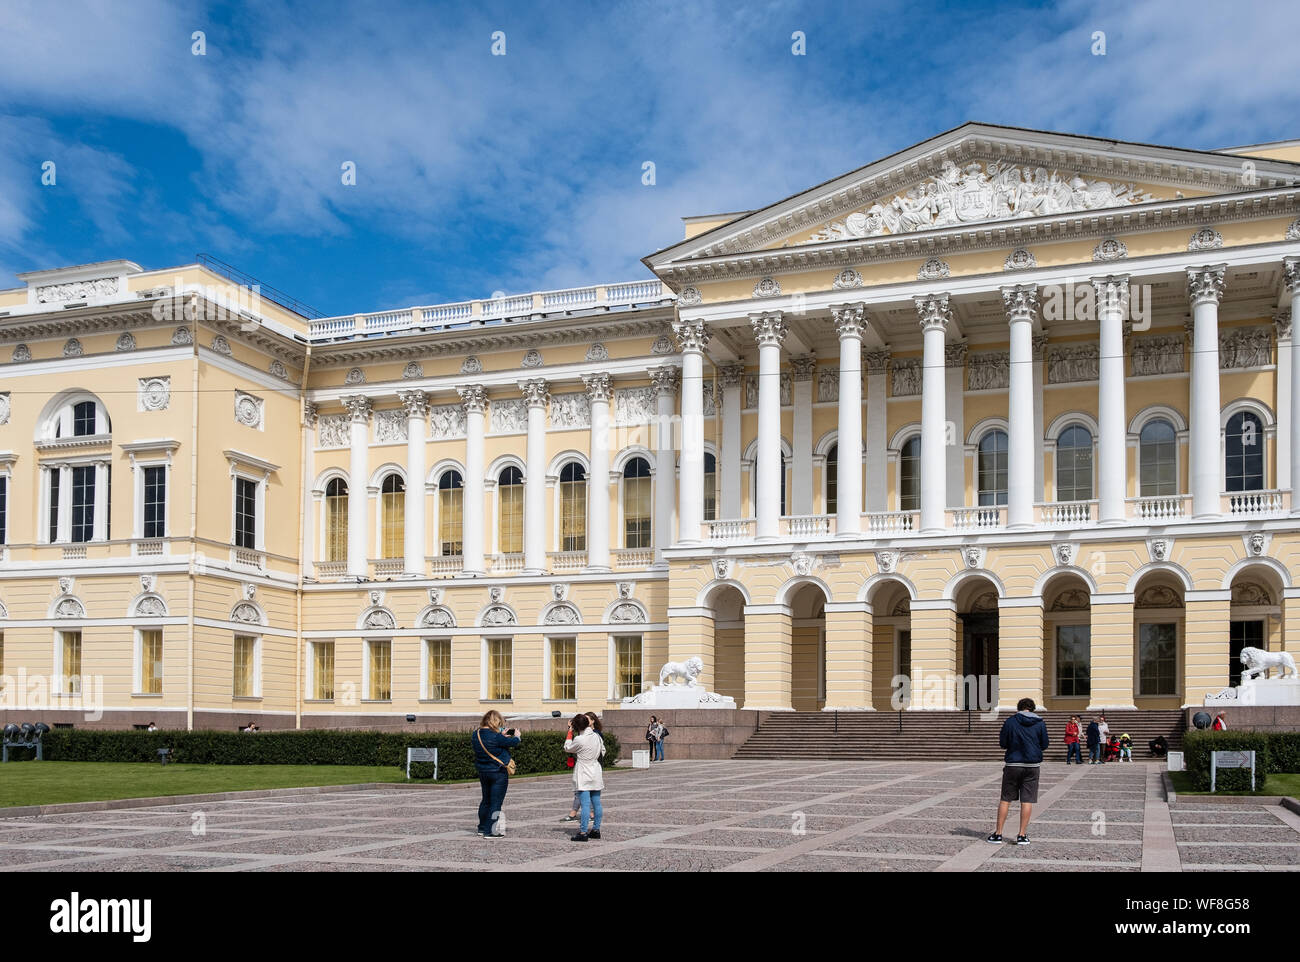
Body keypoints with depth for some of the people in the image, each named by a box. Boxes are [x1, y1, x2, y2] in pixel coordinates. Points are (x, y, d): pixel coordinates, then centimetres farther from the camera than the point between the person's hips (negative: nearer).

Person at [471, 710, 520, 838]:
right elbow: (512, 742, -11)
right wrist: (516, 736, 9)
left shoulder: (476, 734, -1)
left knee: (486, 800, 21)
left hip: (482, 772, 8)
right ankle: (490, 831, 1)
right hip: (498, 772, -8)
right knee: (496, 802, 0)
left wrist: (502, 735, 11)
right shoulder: (495, 736, -22)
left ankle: (482, 828, 30)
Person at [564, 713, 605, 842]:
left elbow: (567, 748, 1)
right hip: (596, 773, 6)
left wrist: (570, 732, 6)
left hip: (584, 775, -6)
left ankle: (583, 832, -10)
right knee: (596, 803, 11)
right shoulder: (597, 736, 3)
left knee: (585, 804, -9)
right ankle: (596, 829, 17)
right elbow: (602, 751, 15)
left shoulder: (579, 739, -16)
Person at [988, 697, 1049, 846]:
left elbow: (1003, 743, 0)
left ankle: (998, 834, 7)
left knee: (1005, 799, 6)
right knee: (1027, 801, 3)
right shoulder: (1040, 723, 1)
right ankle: (1022, 835, 3)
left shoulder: (1010, 721, -3)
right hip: (1032, 765, 1)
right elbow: (1044, 744, 5)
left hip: (1013, 764, 0)